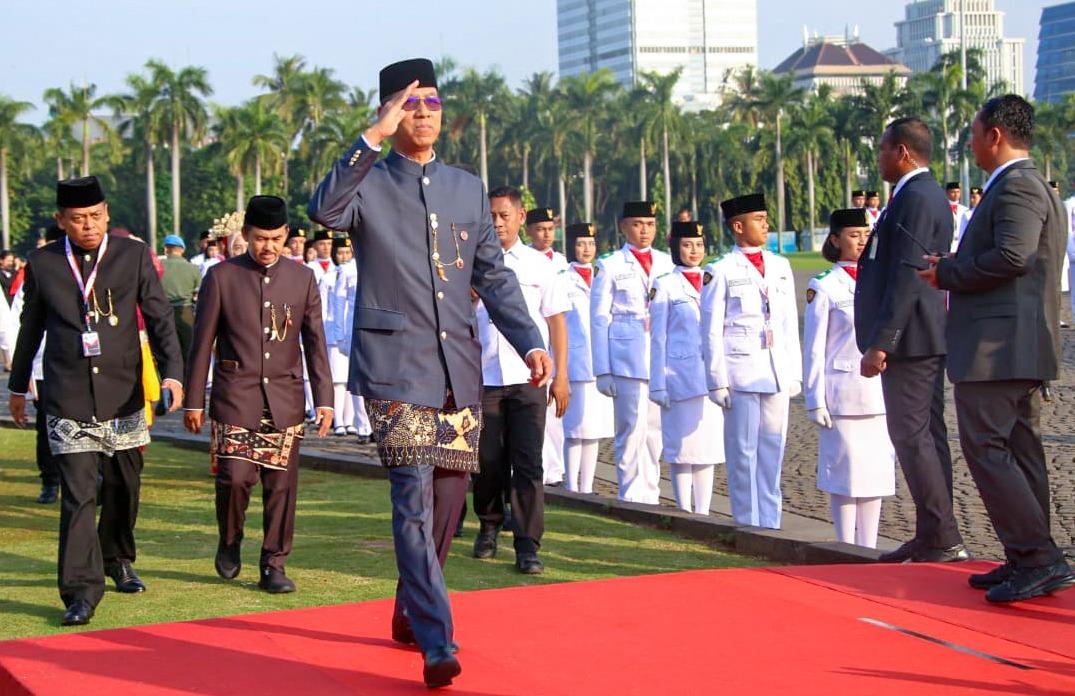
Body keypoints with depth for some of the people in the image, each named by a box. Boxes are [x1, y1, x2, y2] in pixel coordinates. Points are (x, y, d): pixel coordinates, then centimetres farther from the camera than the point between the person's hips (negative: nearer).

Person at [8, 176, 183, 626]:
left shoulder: (134, 255, 2)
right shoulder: (42, 264, 3)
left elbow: (159, 317, 2)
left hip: (123, 394, 2)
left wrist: (171, 373, -11)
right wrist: (18, 387, 20)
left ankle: (118, 560, 39)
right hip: (67, 398, -2)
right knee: (78, 495, -10)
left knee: (123, 487, 15)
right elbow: (30, 329, 14)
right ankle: (81, 592, -9)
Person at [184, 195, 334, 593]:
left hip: (284, 400, 2)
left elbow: (315, 343, 9)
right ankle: (229, 543, 16)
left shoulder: (303, 279, 8)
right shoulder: (221, 276, 2)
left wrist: (324, 399, 2)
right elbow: (202, 343, 3)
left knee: (281, 485, 1)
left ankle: (273, 566, 11)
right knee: (236, 477, -11)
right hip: (234, 399, -2)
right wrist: (194, 401, 2)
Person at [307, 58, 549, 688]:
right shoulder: (367, 183, 0)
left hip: (459, 369, 5)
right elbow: (325, 211, -23)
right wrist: (373, 138, -27)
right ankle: (437, 642, -14)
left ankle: (410, 611, 32)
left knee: (449, 496, 11)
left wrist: (531, 342, 0)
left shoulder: (468, 188, 14)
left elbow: (495, 275, 13)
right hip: (396, 366, -5)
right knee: (415, 497, -13)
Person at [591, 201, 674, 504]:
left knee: (656, 431, 6)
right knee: (632, 429, -7)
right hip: (627, 361, -3)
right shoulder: (610, 266, 4)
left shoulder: (667, 264, 13)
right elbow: (599, 318, 3)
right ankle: (631, 496, 1)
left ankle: (651, 496, 15)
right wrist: (602, 370, -2)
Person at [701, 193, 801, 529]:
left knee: (773, 450, 7)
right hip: (741, 372, -5)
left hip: (777, 372, 5)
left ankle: (770, 524, 15)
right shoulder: (721, 271, -2)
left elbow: (790, 323, 16)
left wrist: (795, 372, 12)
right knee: (743, 451, -1)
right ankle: (748, 526, 7)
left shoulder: (780, 266, 12)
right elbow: (711, 331, -3)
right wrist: (717, 381, -7)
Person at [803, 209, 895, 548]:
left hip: (879, 393, 5)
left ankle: (869, 548, 13)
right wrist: (815, 400, -8)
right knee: (846, 469, -2)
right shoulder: (823, 286, -2)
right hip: (842, 393, -5)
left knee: (877, 469, 6)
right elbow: (814, 348, -3)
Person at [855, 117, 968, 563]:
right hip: (928, 337, 11)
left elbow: (906, 276, -23)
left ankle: (942, 539, -7)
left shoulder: (915, 198, -16)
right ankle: (935, 538, 17)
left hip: (910, 337, -11)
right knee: (927, 435, 12)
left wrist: (880, 342, -23)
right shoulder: (929, 195, 17)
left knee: (912, 436, -9)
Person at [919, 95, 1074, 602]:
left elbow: (1012, 255, -26)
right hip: (1019, 348, 11)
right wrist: (954, 270, 14)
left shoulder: (1017, 187, -13)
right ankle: (1029, 562, 15)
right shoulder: (1030, 186, 21)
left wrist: (946, 273, -14)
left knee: (986, 449, -10)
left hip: (997, 346, -11)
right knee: (1019, 452, 12)